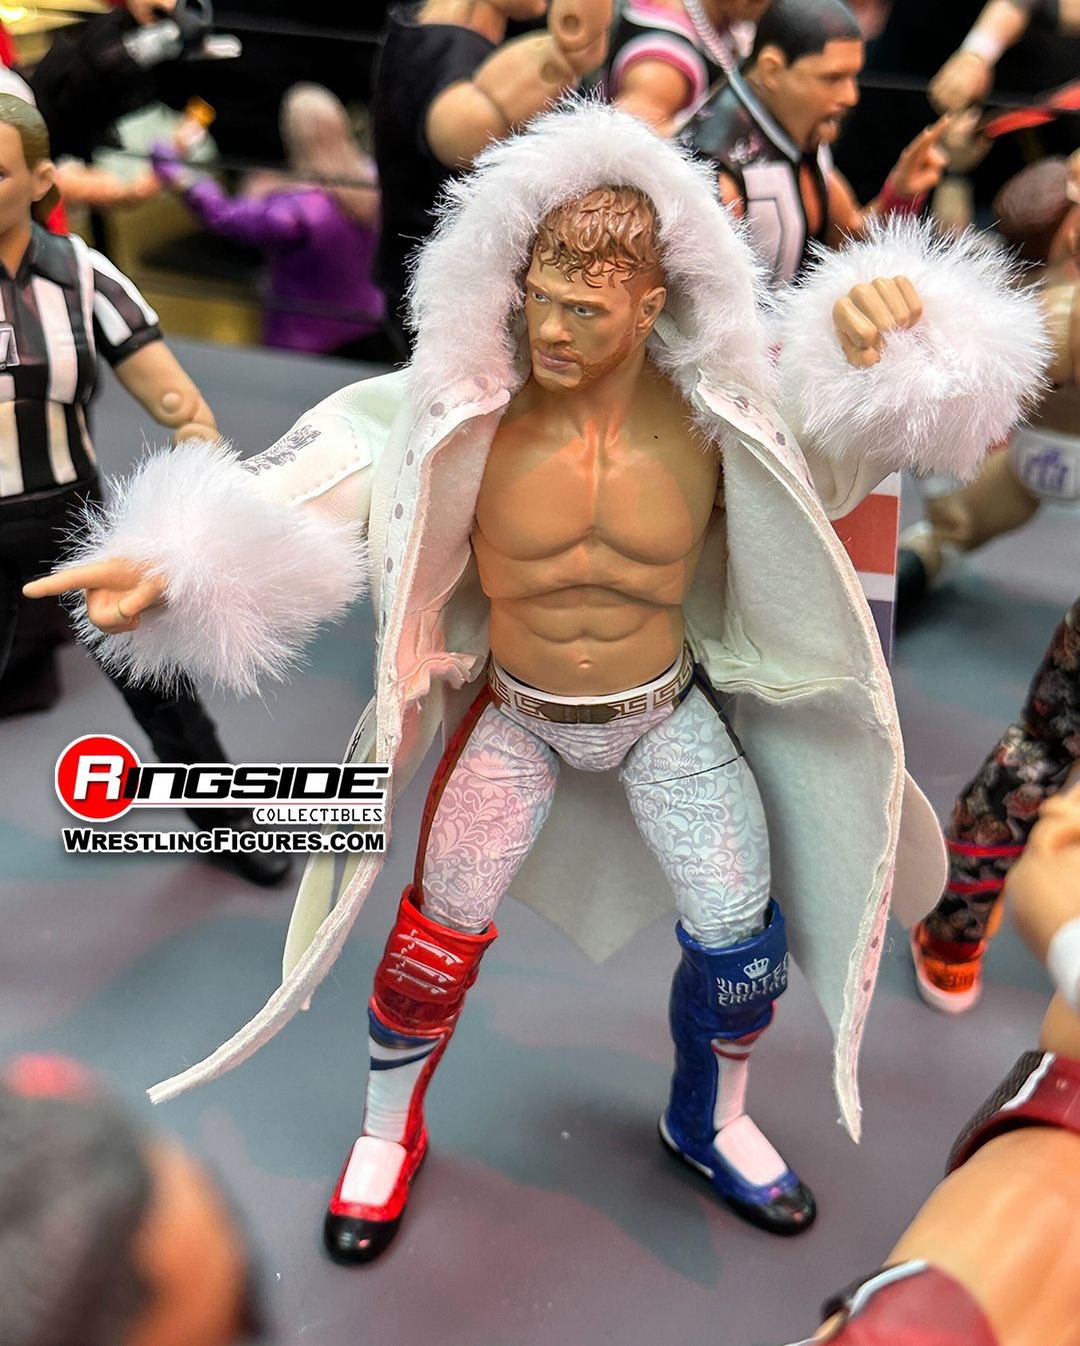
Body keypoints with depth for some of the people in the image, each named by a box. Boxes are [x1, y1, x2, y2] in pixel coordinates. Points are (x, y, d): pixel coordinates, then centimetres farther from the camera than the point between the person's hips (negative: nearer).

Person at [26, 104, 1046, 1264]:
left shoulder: (718, 407, -23)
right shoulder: (464, 408, -25)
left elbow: (915, 391, -17)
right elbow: (307, 483, -28)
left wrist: (892, 318, -41)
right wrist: (168, 567, -45)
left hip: (669, 714, 1)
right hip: (517, 718, -1)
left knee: (744, 936, 6)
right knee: (440, 935, 5)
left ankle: (708, 1123, 39)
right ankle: (388, 1136, 34)